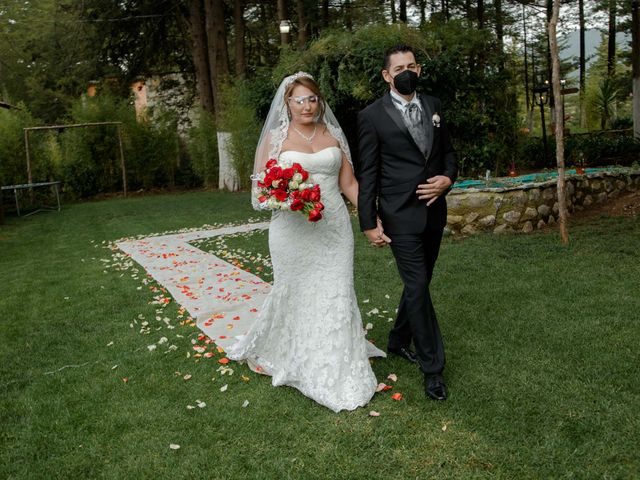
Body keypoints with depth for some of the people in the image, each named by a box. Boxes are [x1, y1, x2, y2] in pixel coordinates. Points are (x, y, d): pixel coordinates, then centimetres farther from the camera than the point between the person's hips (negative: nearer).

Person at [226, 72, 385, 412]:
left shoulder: (333, 135, 10)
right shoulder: (275, 138, 2)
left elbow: (349, 184, 9)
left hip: (334, 228, 3)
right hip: (294, 230, -2)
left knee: (336, 295, 4)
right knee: (295, 295, 6)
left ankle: (339, 369, 20)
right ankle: (297, 361, 31)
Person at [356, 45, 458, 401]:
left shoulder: (434, 105, 9)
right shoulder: (373, 116, -6)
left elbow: (448, 152, 16)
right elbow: (367, 174, -7)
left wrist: (448, 178, -6)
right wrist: (369, 223, -10)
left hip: (435, 212, 6)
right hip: (401, 216, -6)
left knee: (419, 283, 16)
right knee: (418, 287, -5)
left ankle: (399, 340, 37)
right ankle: (433, 367, 7)